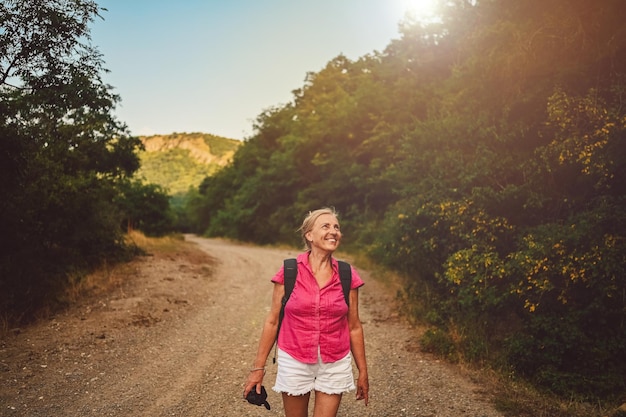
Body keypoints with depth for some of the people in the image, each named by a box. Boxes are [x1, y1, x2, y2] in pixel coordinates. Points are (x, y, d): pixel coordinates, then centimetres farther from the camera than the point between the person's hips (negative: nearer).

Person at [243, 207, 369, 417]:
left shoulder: (347, 276, -5)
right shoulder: (288, 272, -9)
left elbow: (354, 327, 4)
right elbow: (272, 321, -2)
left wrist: (362, 371, 8)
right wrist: (258, 368, -1)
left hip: (335, 365, 1)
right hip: (294, 362, -1)